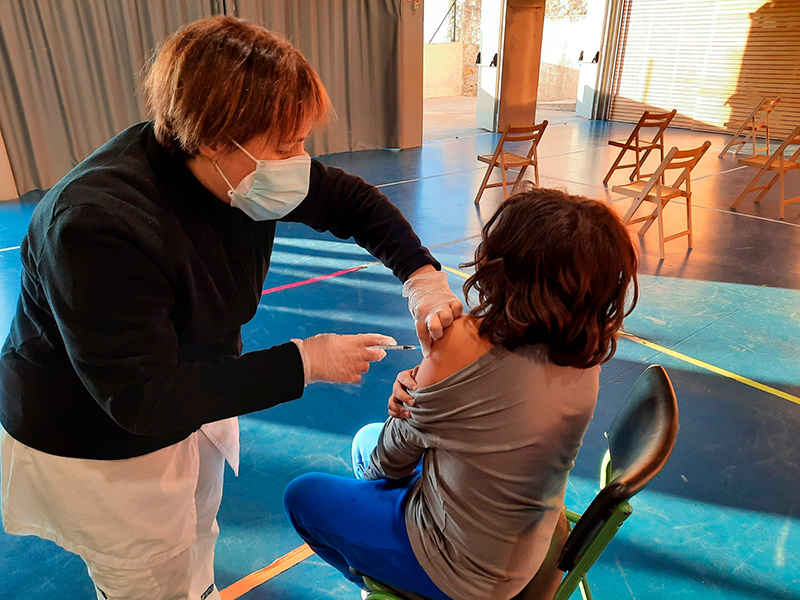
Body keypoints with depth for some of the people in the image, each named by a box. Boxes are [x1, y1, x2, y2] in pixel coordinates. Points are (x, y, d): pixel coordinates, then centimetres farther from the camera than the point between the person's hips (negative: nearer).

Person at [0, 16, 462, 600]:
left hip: (193, 396, 7)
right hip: (96, 442, -6)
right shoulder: (97, 225, -38)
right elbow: (143, 398, -35)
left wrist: (422, 276, -21)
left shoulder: (243, 171, -17)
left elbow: (351, 201, -6)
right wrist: (304, 363, -35)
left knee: (196, 539, 30)